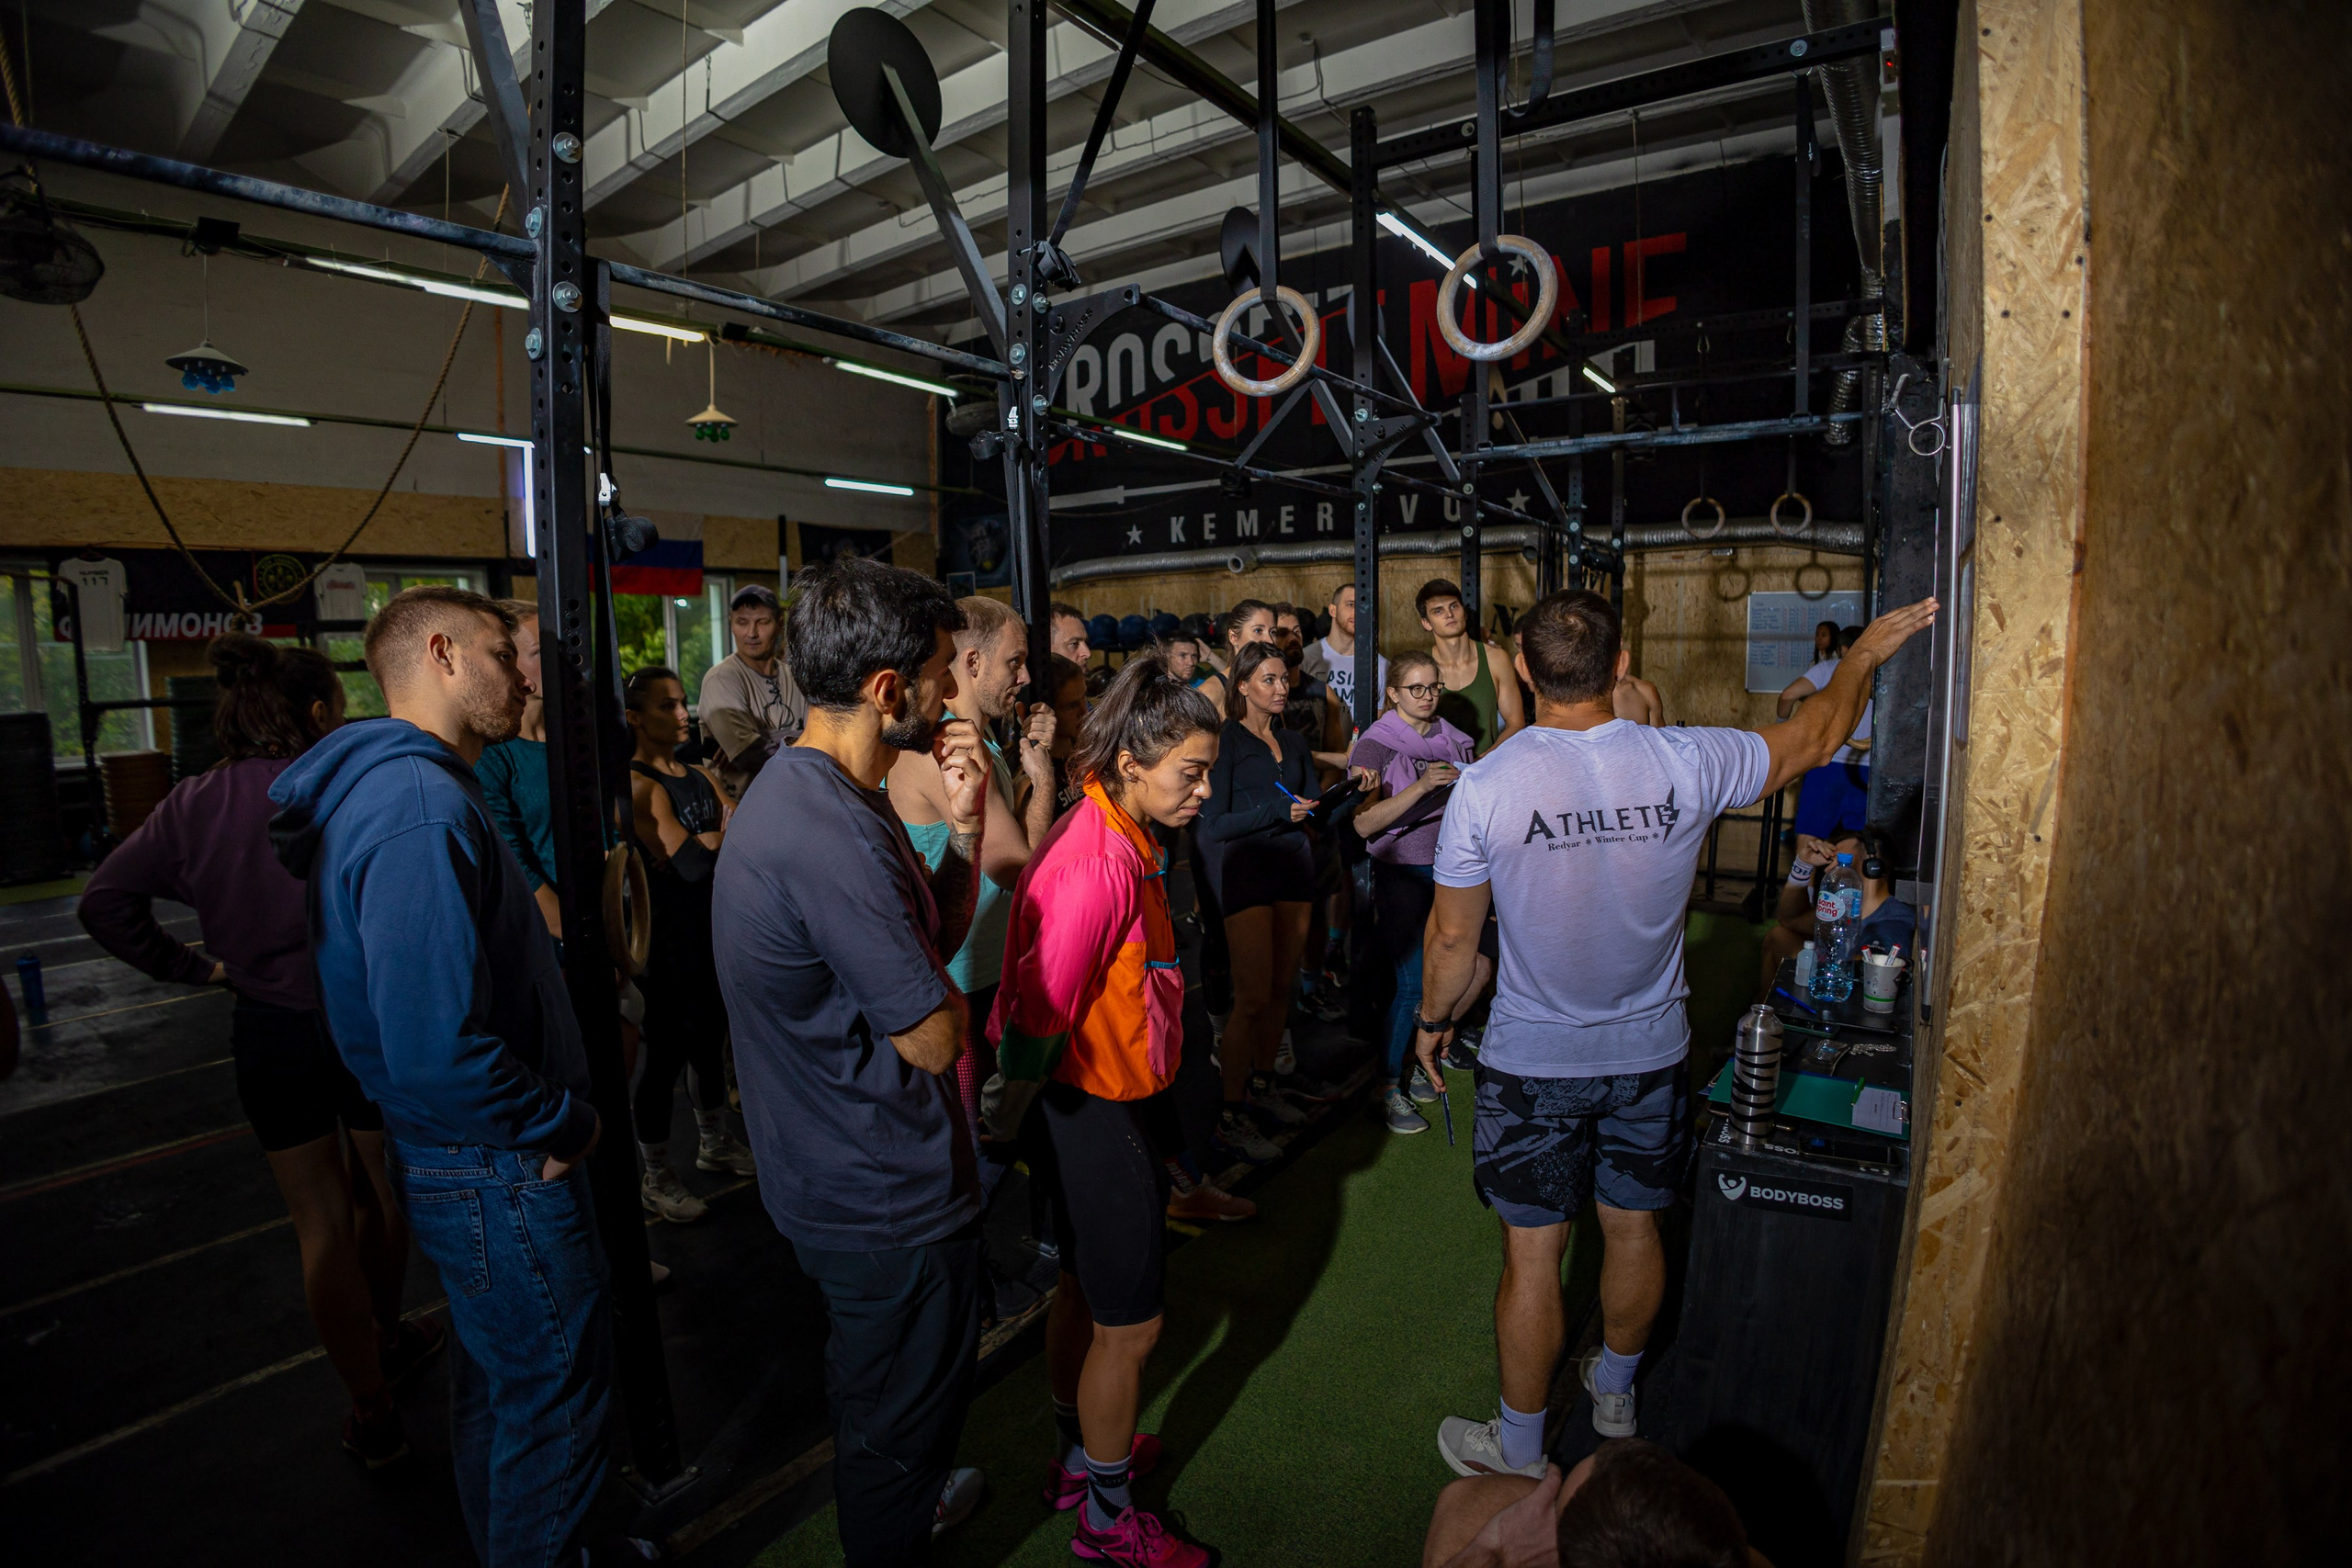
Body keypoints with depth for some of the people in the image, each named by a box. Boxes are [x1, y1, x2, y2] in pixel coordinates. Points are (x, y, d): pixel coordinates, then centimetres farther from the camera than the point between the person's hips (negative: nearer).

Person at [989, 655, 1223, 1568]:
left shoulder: (1117, 838, 3)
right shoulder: (1102, 862, -29)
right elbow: (1037, 1019, -28)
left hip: (1093, 1100, 10)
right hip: (1092, 1108, -10)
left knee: (1085, 1288, 26)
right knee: (1130, 1322, 9)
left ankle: (1081, 1457, 49)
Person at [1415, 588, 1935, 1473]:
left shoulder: (1486, 785, -19)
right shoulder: (1686, 763, -13)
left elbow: (1453, 936, -11)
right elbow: (1816, 738, 7)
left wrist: (1434, 1019, 7)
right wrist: (1864, 655, 25)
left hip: (1532, 1065, -3)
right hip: (1650, 1052, 3)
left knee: (1532, 1255, 10)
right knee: (1634, 1229, 22)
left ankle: (1519, 1449, 29)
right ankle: (1615, 1394, 47)